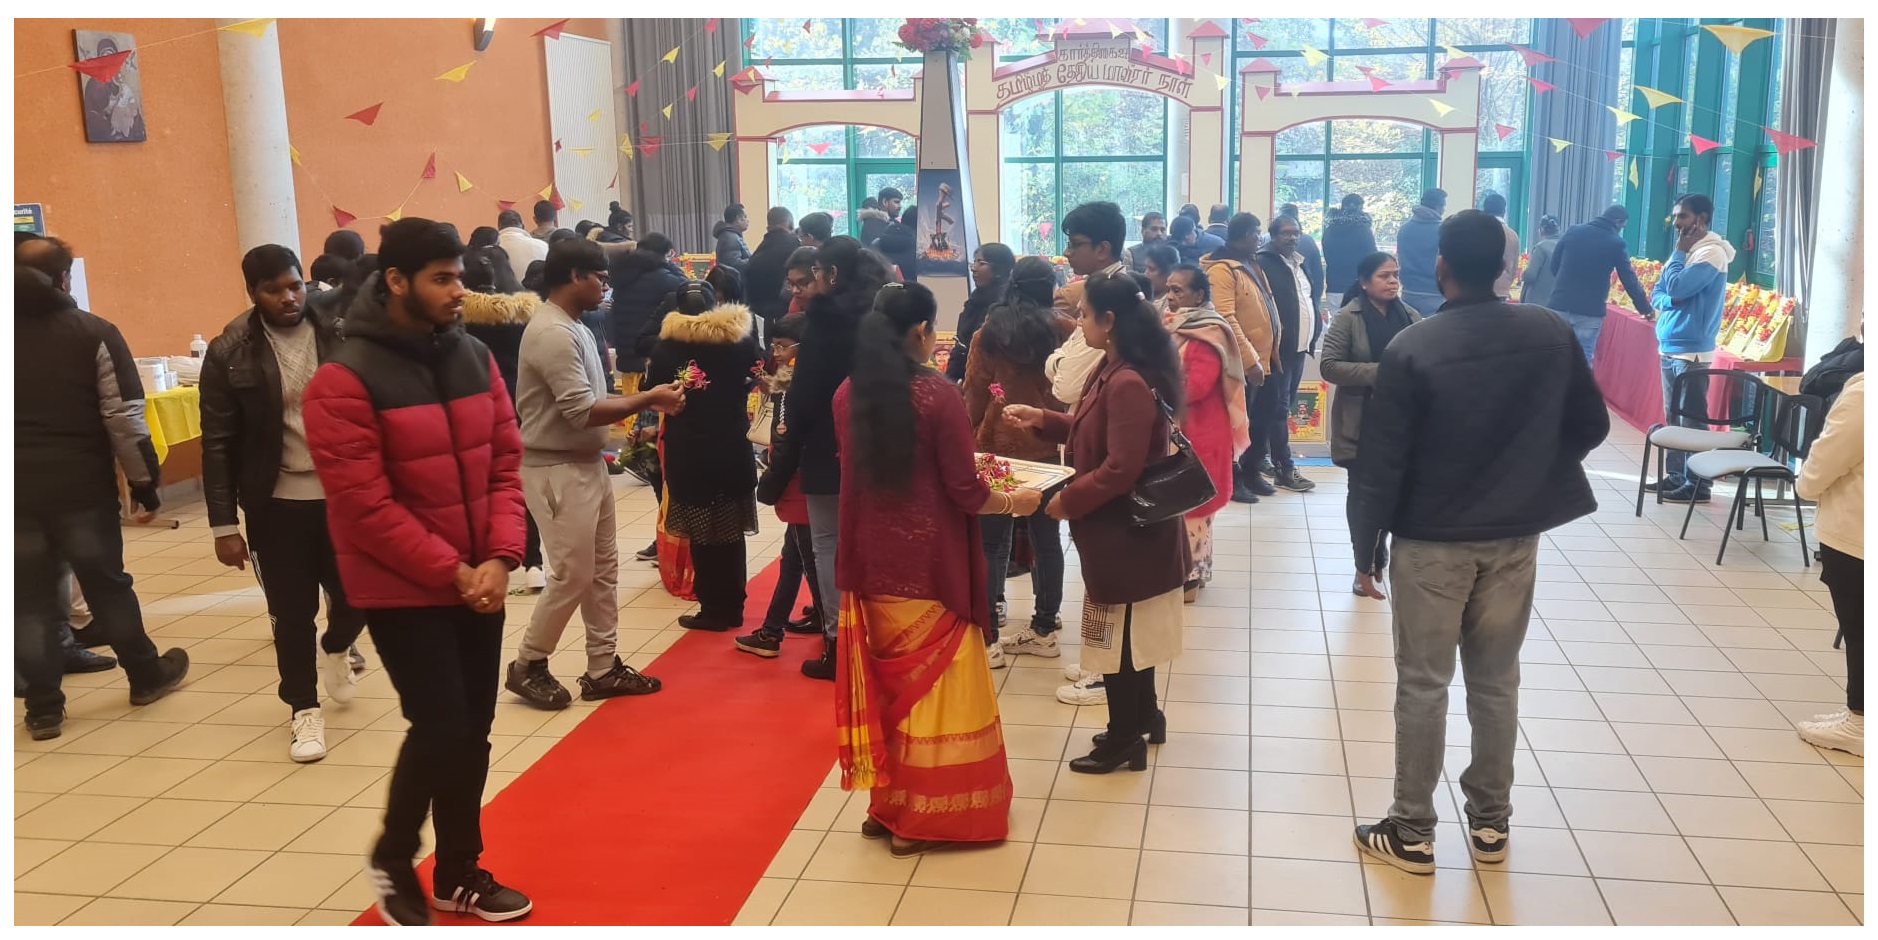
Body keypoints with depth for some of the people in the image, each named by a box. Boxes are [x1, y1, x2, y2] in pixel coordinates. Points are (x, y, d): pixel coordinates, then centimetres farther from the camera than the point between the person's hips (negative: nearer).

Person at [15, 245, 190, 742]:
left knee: (30, 599, 8)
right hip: (82, 486, -2)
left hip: (17, 489, 2)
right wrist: (144, 481, -4)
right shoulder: (94, 333, -6)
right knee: (106, 585, 12)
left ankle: (43, 708, 12)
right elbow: (125, 417, -11)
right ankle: (147, 677, 26)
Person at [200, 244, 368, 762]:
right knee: (292, 613, 6)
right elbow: (218, 445, -5)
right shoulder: (230, 353, -7)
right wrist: (223, 525, -7)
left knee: (356, 595, 8)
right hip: (277, 504, -1)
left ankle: (335, 649, 42)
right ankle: (304, 709, 25)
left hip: (344, 494, 1)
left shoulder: (339, 335, -3)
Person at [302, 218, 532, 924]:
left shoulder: (475, 359, 3)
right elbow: (364, 505, -18)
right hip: (402, 589, -6)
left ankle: (459, 874, 28)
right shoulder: (344, 381, -15)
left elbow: (506, 462, 3)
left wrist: (499, 558, -10)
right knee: (442, 728, -7)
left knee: (473, 731, 11)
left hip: (478, 582, 6)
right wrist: (451, 571, -17)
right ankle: (391, 859, 20)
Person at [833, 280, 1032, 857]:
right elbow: (966, 494, -14)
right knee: (934, 682, 7)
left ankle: (886, 803, 27)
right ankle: (924, 816, 15)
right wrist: (1016, 502, 4)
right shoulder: (938, 395, -16)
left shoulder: (847, 396, 1)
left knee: (886, 681, 17)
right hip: (928, 566, -6)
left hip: (872, 563, 6)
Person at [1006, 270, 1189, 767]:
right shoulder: (1114, 371, 6)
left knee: (1117, 634, 4)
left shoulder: (1129, 385, -27)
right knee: (1131, 630, 22)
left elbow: (1121, 470, -28)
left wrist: (1068, 500, -17)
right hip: (1129, 526, 10)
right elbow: (1092, 433, 17)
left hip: (1125, 530, -10)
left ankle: (1125, 739, 18)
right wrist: (1042, 419, 8)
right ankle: (1143, 716, 37)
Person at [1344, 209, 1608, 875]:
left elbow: (1381, 463, -14)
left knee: (1423, 686, 5)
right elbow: (1591, 425, 7)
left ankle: (1412, 835, 13)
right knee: (1497, 682, 15)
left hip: (1431, 543, -4)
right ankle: (1490, 824, 27)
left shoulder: (1411, 349, -16)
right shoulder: (1551, 334, -4)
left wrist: (1366, 550, -5)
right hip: (1515, 538, 4)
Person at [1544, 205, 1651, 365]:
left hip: (1560, 305, 2)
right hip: (1590, 311, -2)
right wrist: (1645, 309, 13)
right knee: (1583, 360, 3)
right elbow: (1629, 280, 3)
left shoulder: (1573, 232, 7)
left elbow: (1554, 266, 11)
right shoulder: (1616, 243, -1)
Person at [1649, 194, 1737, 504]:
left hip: (1691, 351, -9)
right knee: (1672, 418, 13)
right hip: (1669, 347, 9)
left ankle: (1697, 484, -2)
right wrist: (1670, 301, -9)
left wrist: (1679, 252, -8)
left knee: (1691, 420, -6)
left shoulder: (1712, 252, -12)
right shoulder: (1684, 251, 15)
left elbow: (1677, 287, -21)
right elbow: (1657, 294, 14)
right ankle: (1675, 476, 20)